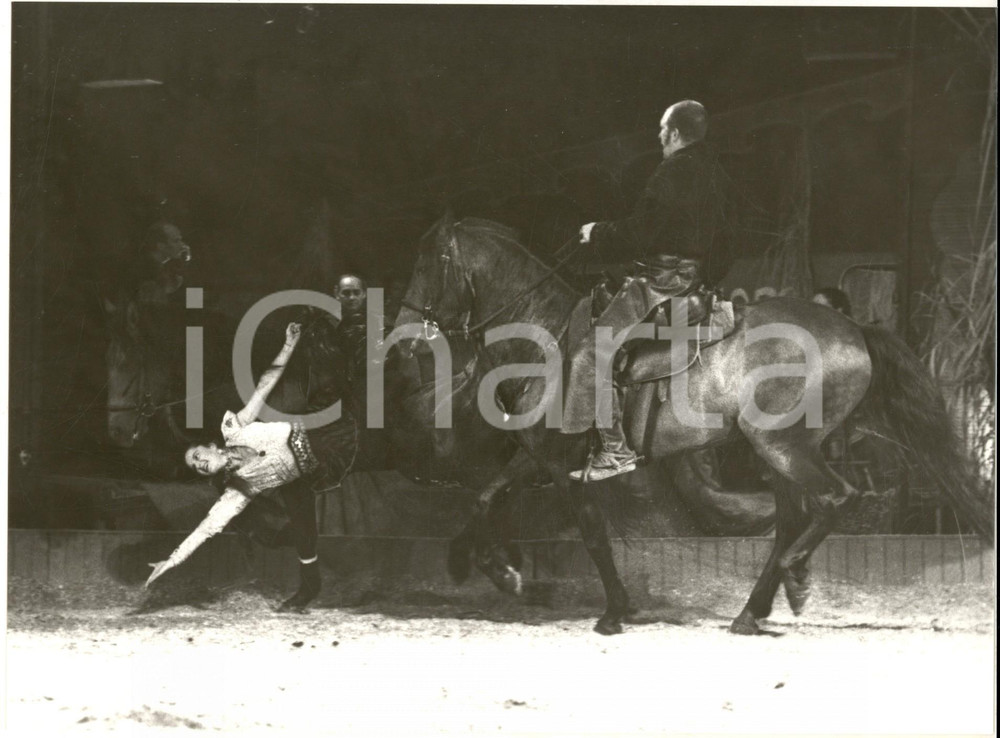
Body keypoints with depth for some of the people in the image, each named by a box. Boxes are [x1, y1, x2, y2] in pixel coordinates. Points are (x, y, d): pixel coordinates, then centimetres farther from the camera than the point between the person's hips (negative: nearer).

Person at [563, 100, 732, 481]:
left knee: (590, 355, -11)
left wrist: (596, 235, -3)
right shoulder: (713, 172, 14)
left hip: (664, 279, -11)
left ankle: (616, 450, -16)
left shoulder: (674, 171, -15)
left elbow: (640, 232, -19)